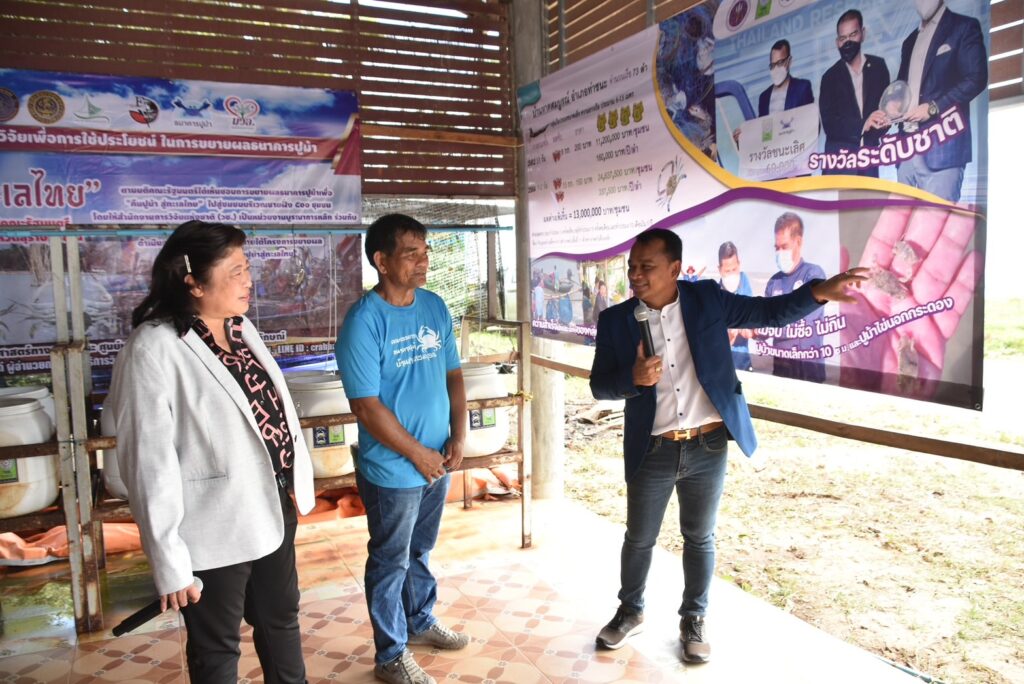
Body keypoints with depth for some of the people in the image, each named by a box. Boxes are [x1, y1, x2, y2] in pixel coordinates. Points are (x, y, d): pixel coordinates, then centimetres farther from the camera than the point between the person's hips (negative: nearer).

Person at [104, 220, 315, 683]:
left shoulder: (242, 327, 3)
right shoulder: (154, 349, -20)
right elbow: (150, 463, -19)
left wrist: (298, 479, 11)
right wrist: (170, 562, -17)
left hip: (273, 510, 7)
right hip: (214, 532, -7)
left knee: (281, 620, 26)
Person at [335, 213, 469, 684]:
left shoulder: (435, 306, 1)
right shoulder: (364, 322, -19)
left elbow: (453, 374, 8)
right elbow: (367, 405, -19)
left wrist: (458, 437, -2)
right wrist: (418, 454, -14)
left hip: (438, 461, 6)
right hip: (392, 470, -6)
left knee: (420, 551, 24)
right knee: (391, 562, 12)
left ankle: (420, 621, 46)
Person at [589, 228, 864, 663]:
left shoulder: (707, 298, -4)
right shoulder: (615, 320, -4)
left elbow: (772, 312, -1)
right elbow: (599, 385, -3)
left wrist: (818, 292, -18)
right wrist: (633, 377, -23)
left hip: (708, 447, 0)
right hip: (652, 451, 0)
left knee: (700, 538, 15)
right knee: (639, 537, 14)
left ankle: (693, 620, 35)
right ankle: (630, 612, 38)